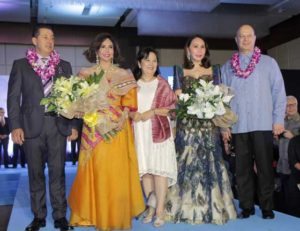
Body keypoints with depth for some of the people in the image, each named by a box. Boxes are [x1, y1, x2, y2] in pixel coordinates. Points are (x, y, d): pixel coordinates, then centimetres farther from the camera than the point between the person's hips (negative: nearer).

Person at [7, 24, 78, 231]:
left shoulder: (64, 66, 11)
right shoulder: (21, 65, 6)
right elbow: (13, 97, 1)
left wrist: (73, 125, 3)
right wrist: (15, 126, -8)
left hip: (58, 125, 1)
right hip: (32, 126, 0)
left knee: (57, 172, 3)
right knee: (36, 173, 7)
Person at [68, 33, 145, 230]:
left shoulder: (124, 75, 9)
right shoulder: (86, 74, 10)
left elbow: (129, 102, 2)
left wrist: (123, 118, -15)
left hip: (117, 128, 0)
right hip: (94, 128, 1)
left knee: (117, 172, 0)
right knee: (95, 171, 1)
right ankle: (94, 214, 15)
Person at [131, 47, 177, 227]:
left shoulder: (162, 83, 5)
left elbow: (173, 106, 0)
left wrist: (153, 112, -12)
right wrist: (133, 114, -10)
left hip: (159, 131, -2)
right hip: (140, 133, 2)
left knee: (160, 168, -7)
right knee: (144, 168, 3)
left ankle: (160, 210, -2)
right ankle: (151, 207, 14)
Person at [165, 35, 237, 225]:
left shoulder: (214, 71, 11)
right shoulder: (180, 73, 9)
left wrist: (221, 116, -11)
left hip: (209, 125, 1)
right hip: (187, 126, 0)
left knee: (209, 163, 0)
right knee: (187, 164, 0)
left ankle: (211, 208, 10)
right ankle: (188, 208, 9)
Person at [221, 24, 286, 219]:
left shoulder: (269, 62, 6)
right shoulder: (227, 67, 11)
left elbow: (279, 92, 2)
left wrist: (279, 119, -5)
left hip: (263, 124, -2)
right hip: (238, 126, 2)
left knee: (265, 167, 3)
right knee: (243, 168, 7)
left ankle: (267, 207, 14)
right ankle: (246, 206, 18)